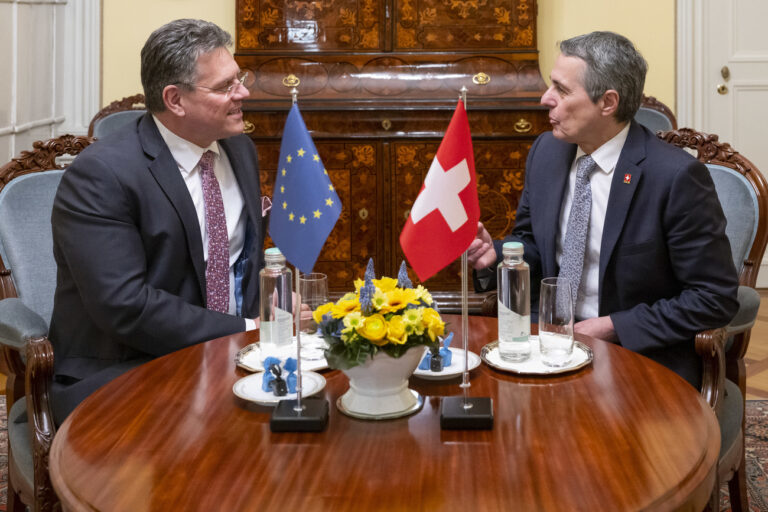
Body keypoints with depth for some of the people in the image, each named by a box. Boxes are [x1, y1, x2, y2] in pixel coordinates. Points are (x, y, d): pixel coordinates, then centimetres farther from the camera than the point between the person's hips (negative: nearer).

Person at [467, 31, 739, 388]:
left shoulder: (676, 176, -17)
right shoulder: (546, 151, 3)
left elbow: (715, 299, -13)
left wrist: (612, 327, -16)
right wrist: (494, 255, -7)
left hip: (639, 357, -5)